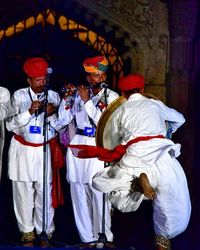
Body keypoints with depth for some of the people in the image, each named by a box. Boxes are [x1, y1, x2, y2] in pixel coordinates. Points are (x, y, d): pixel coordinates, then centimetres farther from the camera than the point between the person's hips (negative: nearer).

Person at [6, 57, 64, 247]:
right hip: (22, 150, 0)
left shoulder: (53, 96, 3)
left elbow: (61, 126, 5)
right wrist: (29, 112, -18)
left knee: (45, 192, 0)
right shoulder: (19, 96, -1)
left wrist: (51, 115, -14)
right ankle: (27, 233, 17)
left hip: (45, 151, 1)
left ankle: (45, 232, 14)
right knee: (24, 192, 4)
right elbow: (10, 125, -6)